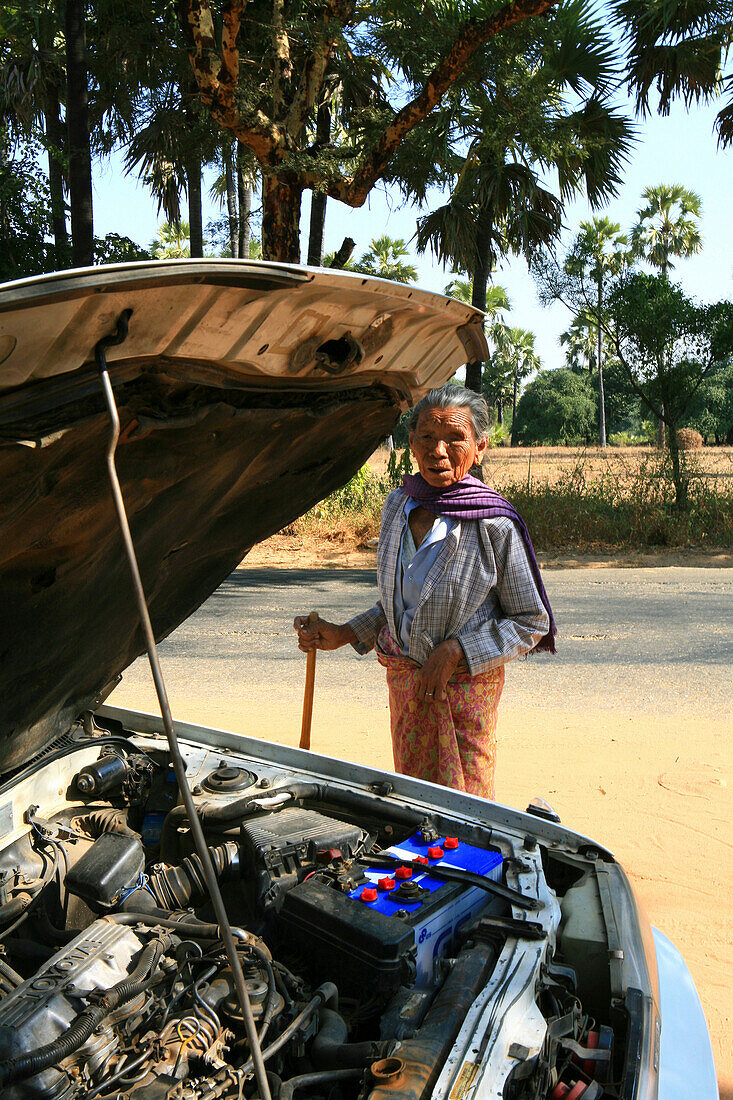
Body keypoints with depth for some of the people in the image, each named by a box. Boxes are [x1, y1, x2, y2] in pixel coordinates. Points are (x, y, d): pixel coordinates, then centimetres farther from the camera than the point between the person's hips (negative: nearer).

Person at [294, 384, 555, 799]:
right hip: (403, 679, 6)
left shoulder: (495, 524, -16)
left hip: (465, 684, -5)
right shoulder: (398, 505, 2)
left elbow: (532, 623, -10)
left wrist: (455, 651, -18)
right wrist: (344, 634, 4)